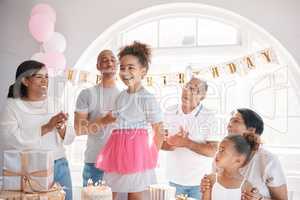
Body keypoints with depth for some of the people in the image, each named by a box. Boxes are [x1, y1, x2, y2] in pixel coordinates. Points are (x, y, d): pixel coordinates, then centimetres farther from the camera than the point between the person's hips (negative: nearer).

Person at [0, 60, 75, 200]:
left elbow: (69, 138, 5)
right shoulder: (12, 106, -3)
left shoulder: (54, 103, 8)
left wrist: (61, 127, -16)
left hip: (59, 167, 4)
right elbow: (11, 139, -18)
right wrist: (46, 128, -21)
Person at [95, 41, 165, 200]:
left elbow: (159, 132, -7)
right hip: (117, 148, 7)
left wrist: (151, 157, -2)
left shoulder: (147, 98, -11)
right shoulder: (121, 96, 9)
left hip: (136, 149, -7)